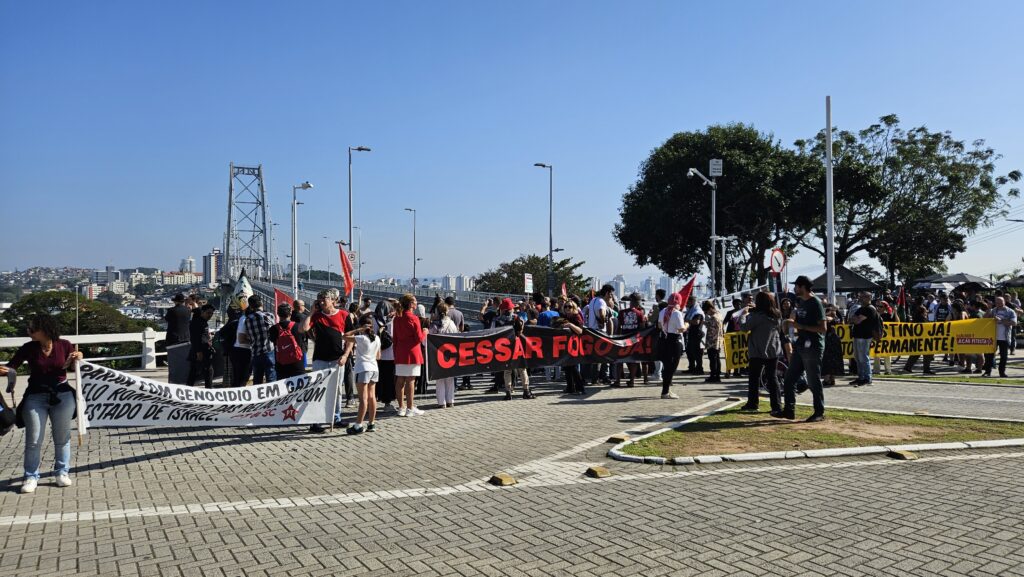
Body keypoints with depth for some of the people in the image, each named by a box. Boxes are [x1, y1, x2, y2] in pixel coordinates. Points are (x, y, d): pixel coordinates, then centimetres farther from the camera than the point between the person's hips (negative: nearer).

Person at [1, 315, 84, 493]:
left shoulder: (64, 345, -6)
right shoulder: (29, 348, -6)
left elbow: (73, 368, 7)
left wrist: (76, 359, -14)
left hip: (62, 395, 0)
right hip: (36, 397, 0)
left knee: (62, 437, 10)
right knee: (33, 440, 2)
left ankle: (62, 472, 23)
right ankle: (31, 477, 13)